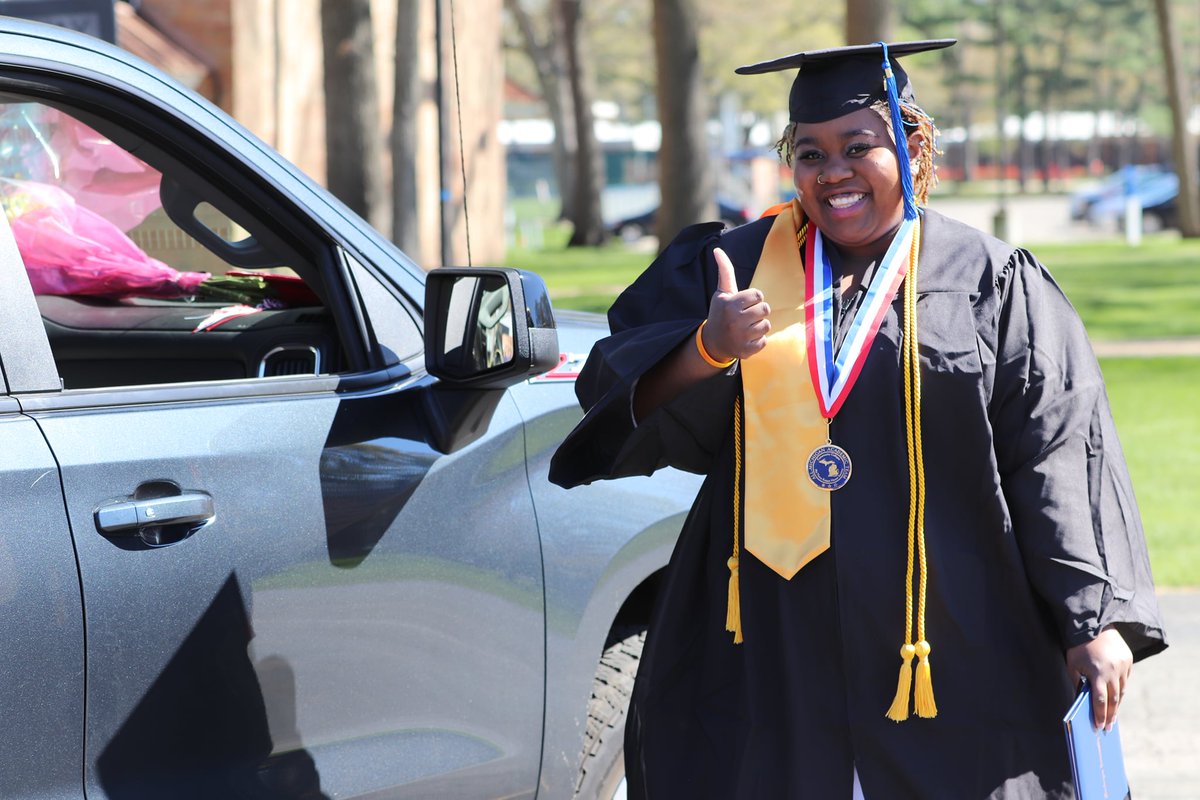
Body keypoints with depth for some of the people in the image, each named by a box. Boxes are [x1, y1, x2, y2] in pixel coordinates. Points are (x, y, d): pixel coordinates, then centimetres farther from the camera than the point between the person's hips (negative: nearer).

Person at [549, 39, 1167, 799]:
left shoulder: (991, 282, 3)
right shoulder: (731, 265, 9)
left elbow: (1060, 454, -3)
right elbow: (623, 396, 1)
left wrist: (1097, 619, -12)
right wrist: (709, 350, -20)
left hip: (948, 645, -1)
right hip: (769, 649, 1)